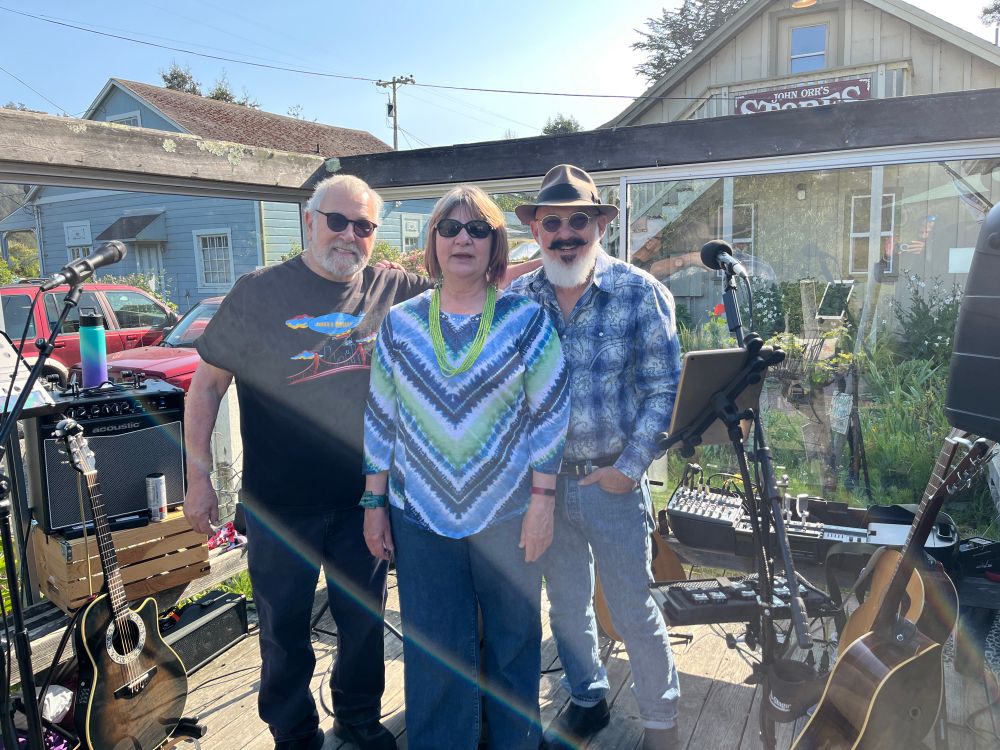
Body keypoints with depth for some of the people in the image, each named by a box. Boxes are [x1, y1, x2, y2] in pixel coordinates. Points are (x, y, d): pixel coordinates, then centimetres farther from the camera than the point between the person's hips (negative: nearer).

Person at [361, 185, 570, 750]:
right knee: (433, 655, 12)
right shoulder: (400, 324, 2)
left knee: (514, 644, 15)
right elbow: (381, 418, 5)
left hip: (508, 513, -1)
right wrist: (374, 503, 4)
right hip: (420, 515, 1)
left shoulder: (525, 318, -4)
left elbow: (549, 411, -4)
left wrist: (542, 499, -7)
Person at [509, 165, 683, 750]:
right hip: (543, 479, 3)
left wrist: (629, 468, -12)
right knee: (566, 603, 19)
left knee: (634, 609, 8)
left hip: (613, 479, -3)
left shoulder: (642, 294, -10)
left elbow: (663, 388, -8)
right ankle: (588, 701, 43)